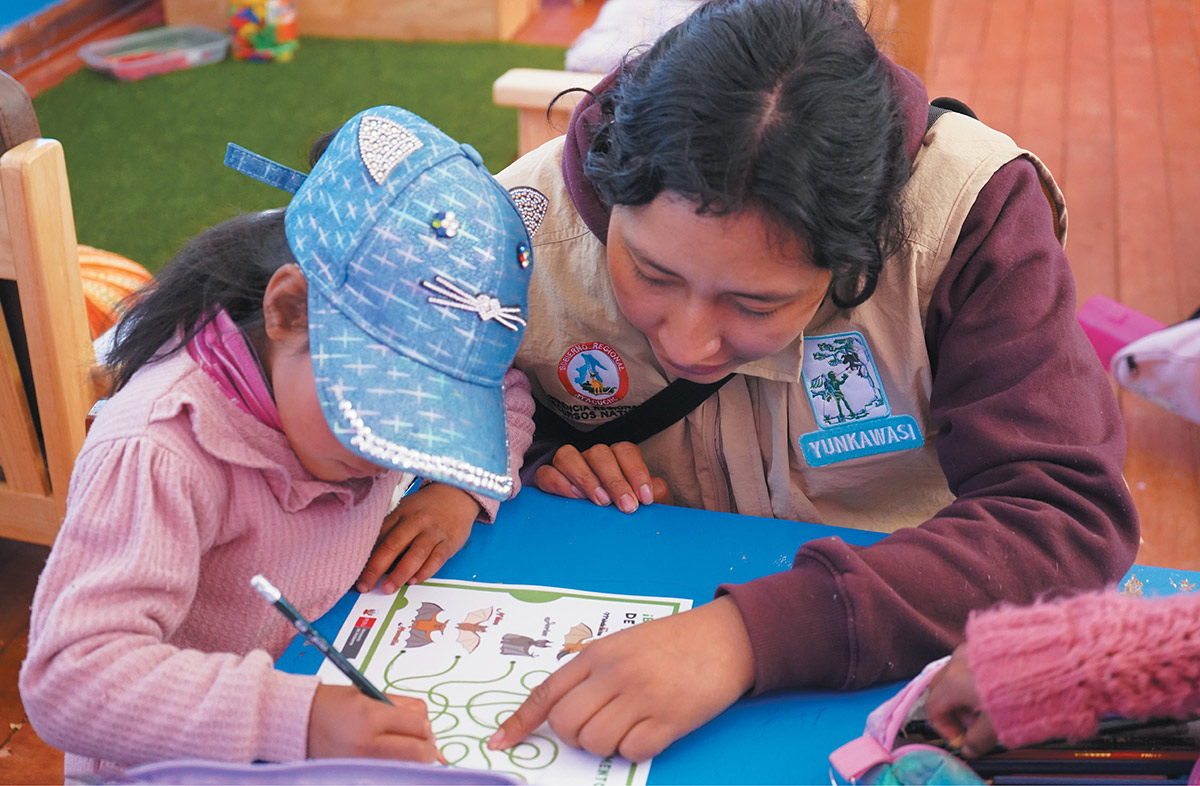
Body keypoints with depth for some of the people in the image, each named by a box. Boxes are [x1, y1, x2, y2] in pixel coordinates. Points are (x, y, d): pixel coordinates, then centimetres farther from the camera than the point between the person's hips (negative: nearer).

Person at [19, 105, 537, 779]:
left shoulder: (380, 356, -8)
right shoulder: (160, 454, -29)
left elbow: (506, 393, 9)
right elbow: (68, 676, -35)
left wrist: (458, 489, -11)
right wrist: (298, 719, -45)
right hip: (187, 765, -5)